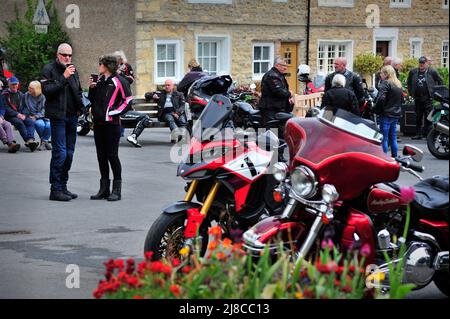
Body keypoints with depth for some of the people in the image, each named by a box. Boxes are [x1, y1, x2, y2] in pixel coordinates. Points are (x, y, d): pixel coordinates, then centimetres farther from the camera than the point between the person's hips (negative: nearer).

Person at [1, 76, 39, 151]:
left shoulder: (20, 94, 19)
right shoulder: (5, 94, 3)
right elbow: (6, 109, -6)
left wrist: (23, 115, -7)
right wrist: (17, 114, -16)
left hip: (21, 115, 4)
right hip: (9, 116, -4)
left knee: (30, 122, -25)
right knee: (19, 122, -34)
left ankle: (30, 139, -46)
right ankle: (28, 140, -45)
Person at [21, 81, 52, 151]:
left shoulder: (42, 97, 2)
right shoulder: (26, 96, 2)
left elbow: (43, 110, -3)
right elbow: (23, 108, 8)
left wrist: (36, 116, -16)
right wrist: (28, 116, -6)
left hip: (42, 116, 1)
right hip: (31, 117, -1)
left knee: (48, 125, -29)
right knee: (40, 124, -33)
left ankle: (44, 141, -4)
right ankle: (45, 141, -8)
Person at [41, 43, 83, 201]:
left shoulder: (73, 70, 16)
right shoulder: (49, 69, -4)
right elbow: (47, 90, -17)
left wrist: (80, 106, 10)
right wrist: (64, 78, -22)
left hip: (72, 116, 7)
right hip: (58, 116, -7)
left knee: (69, 153, 8)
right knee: (60, 152, -11)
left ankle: (63, 186, 16)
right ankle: (55, 189, -7)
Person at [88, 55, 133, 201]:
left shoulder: (119, 81, -7)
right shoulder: (99, 81, 15)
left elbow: (128, 100, -8)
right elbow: (93, 100, 23)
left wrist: (113, 112, -12)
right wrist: (92, 89, 5)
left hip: (111, 124, -7)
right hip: (98, 123, 7)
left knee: (112, 155, -4)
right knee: (101, 156, 9)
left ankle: (117, 190, 2)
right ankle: (104, 189, 17)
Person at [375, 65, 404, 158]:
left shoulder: (386, 83, -13)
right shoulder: (399, 84, 14)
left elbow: (381, 98, -23)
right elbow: (402, 99, 19)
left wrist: (377, 109, -10)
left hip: (386, 113, -8)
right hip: (396, 114, 8)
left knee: (384, 138, -5)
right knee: (393, 138, 14)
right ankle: (395, 157, 17)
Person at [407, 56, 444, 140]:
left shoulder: (432, 72, -1)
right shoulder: (413, 72, 10)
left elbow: (440, 81, 7)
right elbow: (409, 83, 25)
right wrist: (411, 93, 16)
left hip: (428, 98, -4)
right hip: (417, 98, 4)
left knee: (428, 117, -7)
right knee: (418, 117, 8)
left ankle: (427, 133, -4)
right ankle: (418, 134, 14)